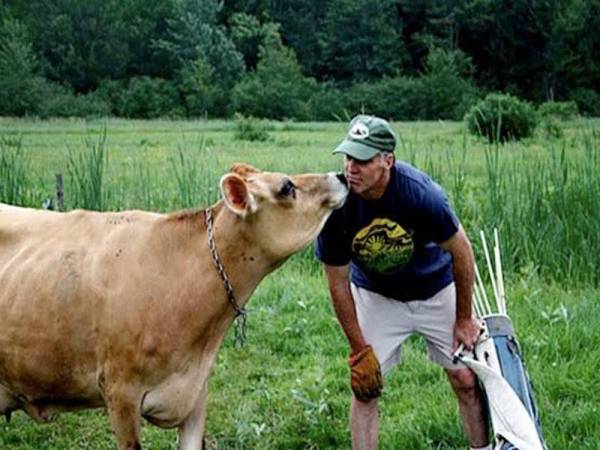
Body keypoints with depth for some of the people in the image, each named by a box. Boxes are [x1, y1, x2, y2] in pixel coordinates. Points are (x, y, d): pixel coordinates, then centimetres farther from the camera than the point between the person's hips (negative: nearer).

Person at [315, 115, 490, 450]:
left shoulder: (420, 192, -32)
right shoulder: (336, 204, -26)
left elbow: (461, 251, -15)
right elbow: (338, 284, -14)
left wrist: (463, 319, -7)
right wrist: (360, 351, -12)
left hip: (436, 290, -1)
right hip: (375, 295, 1)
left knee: (466, 381, 2)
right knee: (364, 385, -3)